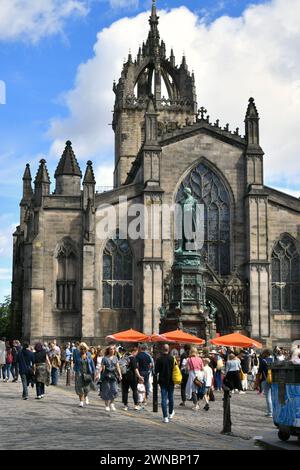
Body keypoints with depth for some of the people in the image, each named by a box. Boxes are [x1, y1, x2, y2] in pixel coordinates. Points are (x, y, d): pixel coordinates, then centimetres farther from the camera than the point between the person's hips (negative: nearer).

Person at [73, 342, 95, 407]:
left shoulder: (89, 355, 2)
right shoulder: (77, 355, 1)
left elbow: (92, 363, 8)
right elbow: (75, 364, 8)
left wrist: (93, 372, 6)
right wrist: (76, 372, 1)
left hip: (88, 373, 0)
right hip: (80, 373, 0)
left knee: (86, 387, 0)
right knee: (80, 388, -4)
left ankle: (86, 396, 34)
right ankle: (81, 401, 7)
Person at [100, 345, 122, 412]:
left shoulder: (115, 358, 11)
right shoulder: (105, 358, 0)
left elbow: (118, 367, 9)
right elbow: (102, 367, -2)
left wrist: (120, 375, -2)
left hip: (113, 376, 3)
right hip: (106, 376, -3)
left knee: (114, 390, -5)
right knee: (106, 391, -1)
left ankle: (111, 403, 18)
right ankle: (107, 405, 12)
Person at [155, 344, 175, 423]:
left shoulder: (159, 359, -11)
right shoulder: (172, 358, -8)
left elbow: (156, 370, -8)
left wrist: (157, 373, 14)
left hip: (162, 381, -1)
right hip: (171, 381, 1)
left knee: (164, 398, 0)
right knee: (170, 397, 18)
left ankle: (165, 417, -5)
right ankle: (171, 413, 32)